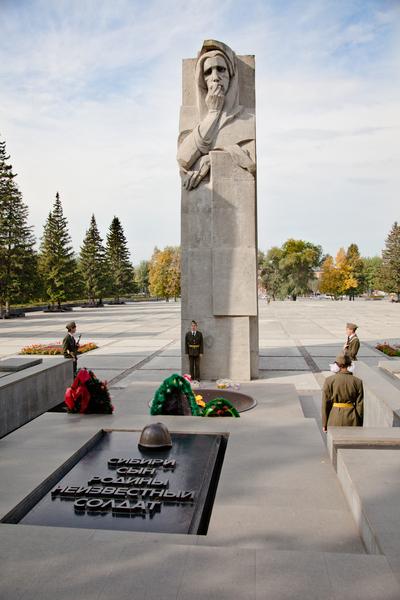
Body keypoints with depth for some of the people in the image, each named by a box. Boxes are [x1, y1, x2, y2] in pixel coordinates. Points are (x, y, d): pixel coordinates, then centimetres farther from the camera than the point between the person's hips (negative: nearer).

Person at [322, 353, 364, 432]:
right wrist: (360, 426, 9)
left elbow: (325, 403, -4)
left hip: (335, 418, -1)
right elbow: (360, 405, -1)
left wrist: (324, 424, 4)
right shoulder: (357, 382, -3)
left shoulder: (329, 381, -6)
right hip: (351, 419, 1)